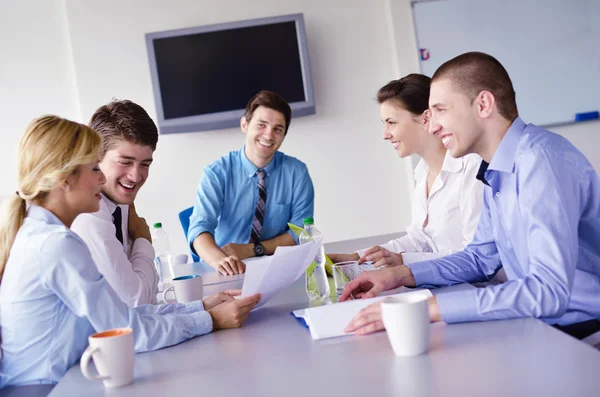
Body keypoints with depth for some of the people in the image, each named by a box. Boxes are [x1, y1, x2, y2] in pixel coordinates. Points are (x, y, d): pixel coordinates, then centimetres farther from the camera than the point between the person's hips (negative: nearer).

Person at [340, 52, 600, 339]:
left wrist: (429, 307, -31)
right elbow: (482, 256, 16)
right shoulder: (496, 170, 7)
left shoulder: (540, 160, -22)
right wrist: (402, 275, 1)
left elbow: (549, 290, -30)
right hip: (536, 322, 7)